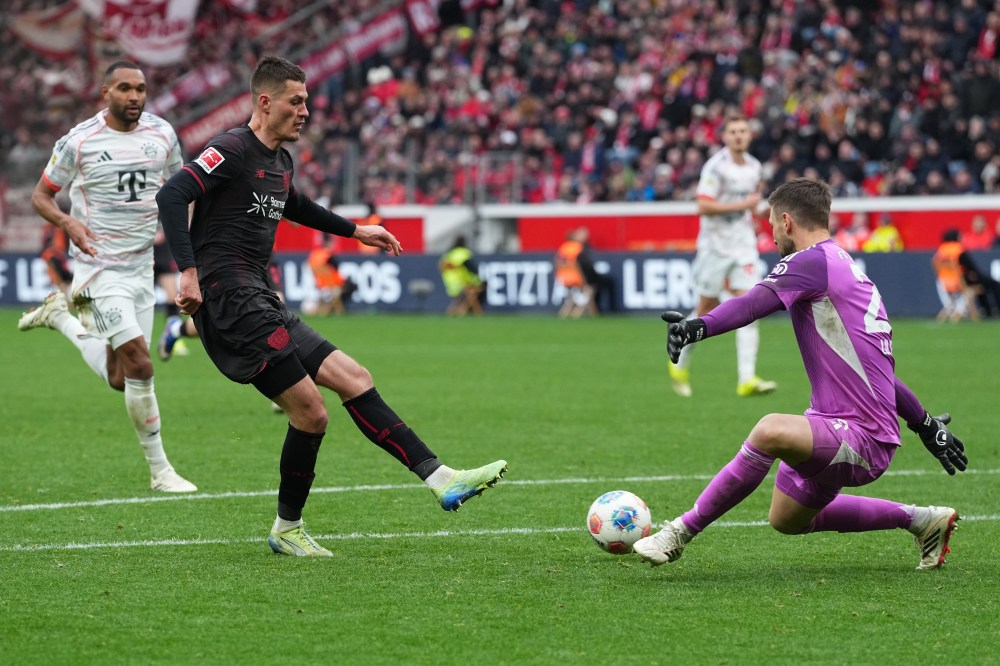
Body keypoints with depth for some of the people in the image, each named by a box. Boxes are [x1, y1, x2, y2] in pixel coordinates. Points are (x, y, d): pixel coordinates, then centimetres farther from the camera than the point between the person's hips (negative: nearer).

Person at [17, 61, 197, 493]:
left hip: (141, 267, 5)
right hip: (100, 267, -5)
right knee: (139, 366, -17)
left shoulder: (161, 134, 2)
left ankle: (62, 316, 32)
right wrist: (67, 222, -20)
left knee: (120, 381, 10)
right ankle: (159, 470, -5)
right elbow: (41, 195, 0)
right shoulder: (79, 141, -10)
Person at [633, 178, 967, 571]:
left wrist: (699, 326, -48)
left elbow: (755, 302, -32)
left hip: (862, 441, -10)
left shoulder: (812, 261, -11)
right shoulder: (850, 270, 19)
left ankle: (682, 532, -26)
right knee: (787, 519, 25)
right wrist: (926, 425, 35)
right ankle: (919, 520, 34)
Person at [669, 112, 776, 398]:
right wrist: (742, 205, -21)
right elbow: (704, 206, -20)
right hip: (715, 246, -5)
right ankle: (680, 362, 29)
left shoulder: (754, 167, 9)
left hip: (744, 246, 5)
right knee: (707, 310, 5)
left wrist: (758, 211, 5)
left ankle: (747, 379, -16)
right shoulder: (715, 166, -12)